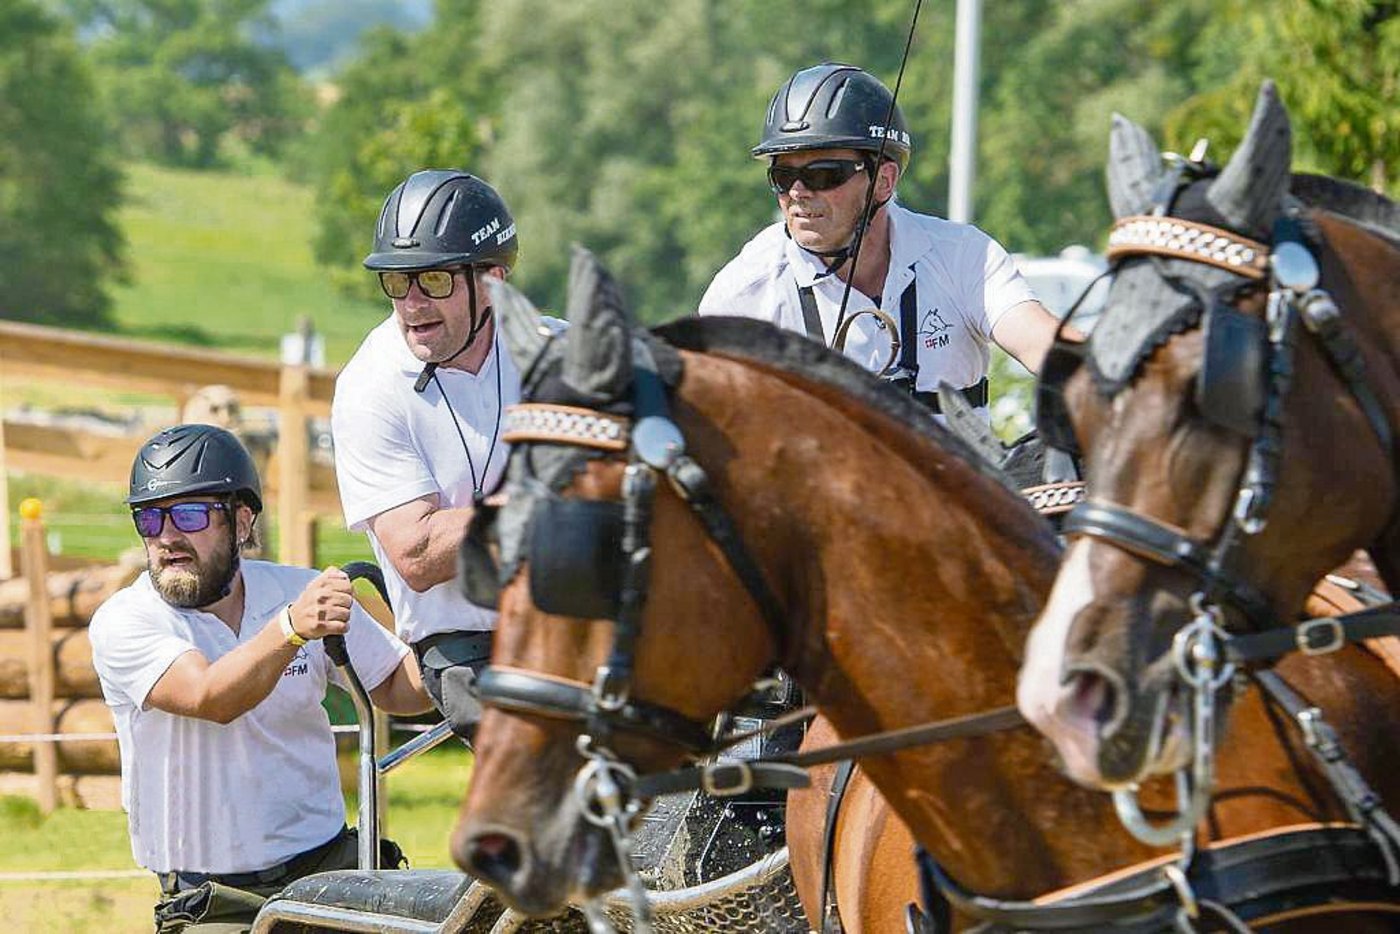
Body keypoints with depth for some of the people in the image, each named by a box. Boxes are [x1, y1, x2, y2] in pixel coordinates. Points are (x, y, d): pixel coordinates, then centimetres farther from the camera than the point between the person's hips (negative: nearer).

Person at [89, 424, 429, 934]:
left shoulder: (304, 592, 4)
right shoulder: (122, 622, -7)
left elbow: (398, 687, 12)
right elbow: (210, 699, -24)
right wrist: (291, 630, -41)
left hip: (332, 869, 2)